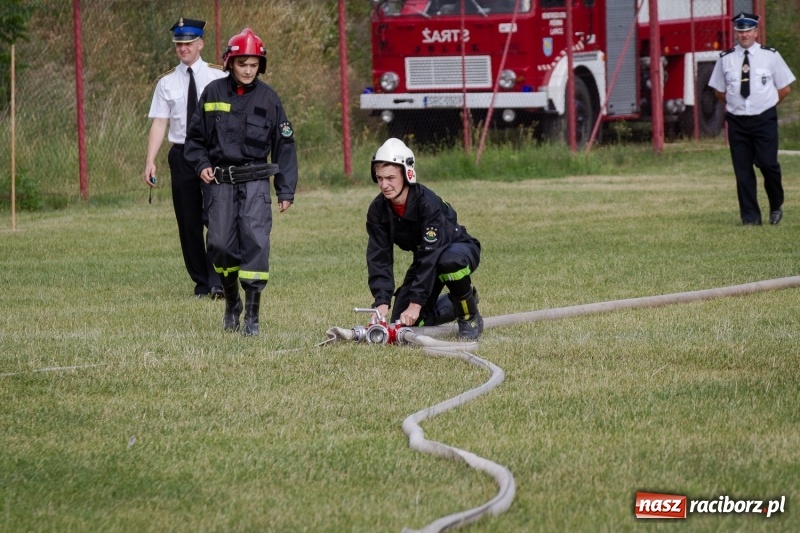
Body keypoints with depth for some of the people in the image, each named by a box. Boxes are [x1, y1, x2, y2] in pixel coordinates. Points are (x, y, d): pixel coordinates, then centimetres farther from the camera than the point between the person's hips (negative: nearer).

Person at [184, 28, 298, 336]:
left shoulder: (267, 97, 2)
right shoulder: (213, 93, 4)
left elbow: (284, 145, 6)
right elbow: (195, 137, 15)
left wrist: (286, 190, 2)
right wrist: (201, 165, -3)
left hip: (255, 183, -1)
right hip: (221, 182, 2)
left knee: (255, 244, -12)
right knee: (220, 245, 0)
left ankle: (252, 316, -11)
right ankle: (231, 305, 23)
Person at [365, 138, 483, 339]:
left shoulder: (428, 202, -33)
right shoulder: (378, 209, -15)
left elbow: (431, 255, -36)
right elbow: (379, 258, -15)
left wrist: (416, 303, -39)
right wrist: (382, 302, -29)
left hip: (460, 249, -6)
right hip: (425, 259, 6)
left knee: (449, 260, -43)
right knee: (402, 322, -8)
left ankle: (470, 317, -15)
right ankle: (453, 306, 21)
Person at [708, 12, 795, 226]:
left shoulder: (770, 56, 2)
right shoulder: (726, 59, 5)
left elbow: (785, 88, 7)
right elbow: (719, 91, 16)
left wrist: (766, 104, 5)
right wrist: (735, 104, 9)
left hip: (765, 120, -2)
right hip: (737, 120, 2)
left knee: (768, 164, -10)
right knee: (742, 170, 1)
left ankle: (776, 206, 15)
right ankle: (750, 217, 9)